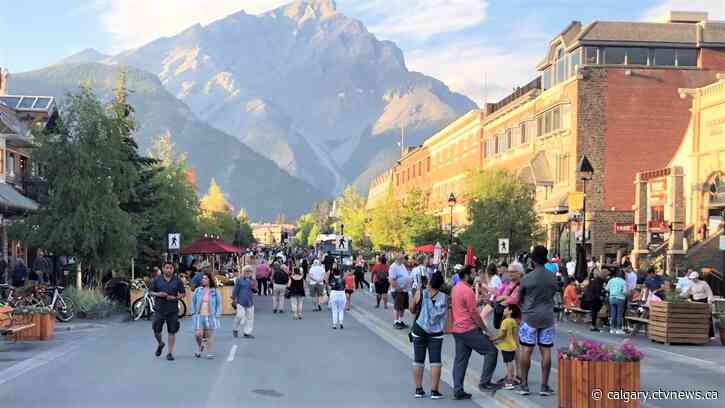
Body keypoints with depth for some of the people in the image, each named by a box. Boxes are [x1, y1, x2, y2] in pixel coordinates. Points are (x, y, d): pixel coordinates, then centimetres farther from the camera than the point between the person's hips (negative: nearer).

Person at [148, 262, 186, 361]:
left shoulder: (177, 281, 2)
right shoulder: (157, 280, 2)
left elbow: (183, 293, 6)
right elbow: (150, 292, 6)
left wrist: (174, 298, -12)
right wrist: (158, 294, -14)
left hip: (172, 310, 0)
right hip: (159, 309, 1)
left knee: (171, 332, 1)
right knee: (156, 331, 3)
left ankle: (170, 353, 10)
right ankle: (160, 344, 35)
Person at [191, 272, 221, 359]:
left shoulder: (215, 291, 0)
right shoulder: (198, 290, 3)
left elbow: (218, 303, 4)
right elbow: (193, 301, 11)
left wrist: (217, 314, -3)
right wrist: (193, 312, 4)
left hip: (210, 316, -1)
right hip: (199, 316, 1)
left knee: (209, 335, 3)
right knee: (198, 334, -7)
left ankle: (210, 353, 14)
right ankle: (200, 347, 24)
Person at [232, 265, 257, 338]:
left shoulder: (253, 280, 9)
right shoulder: (239, 280, -4)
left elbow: (255, 291, 18)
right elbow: (235, 290, -1)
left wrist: (254, 289, -4)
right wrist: (233, 299, -1)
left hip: (250, 302, 5)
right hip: (241, 301, -5)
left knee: (250, 317, 6)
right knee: (240, 316, -9)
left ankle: (247, 333, 15)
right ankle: (235, 330, 17)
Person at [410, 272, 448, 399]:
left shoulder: (420, 293, -6)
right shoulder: (444, 297, -4)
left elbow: (412, 310, 5)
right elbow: (445, 315, 4)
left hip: (419, 331, 0)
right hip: (436, 333, 0)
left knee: (418, 361, 10)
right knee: (435, 361, 3)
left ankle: (418, 389, 15)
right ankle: (434, 391, 3)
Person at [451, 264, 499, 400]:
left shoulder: (455, 288, 13)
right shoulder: (468, 291, -16)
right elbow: (474, 313, -16)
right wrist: (484, 328, -8)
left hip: (457, 329, 9)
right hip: (469, 329, -9)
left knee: (460, 360, 11)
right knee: (491, 351, -2)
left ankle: (458, 391, 10)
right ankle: (484, 382, -3)